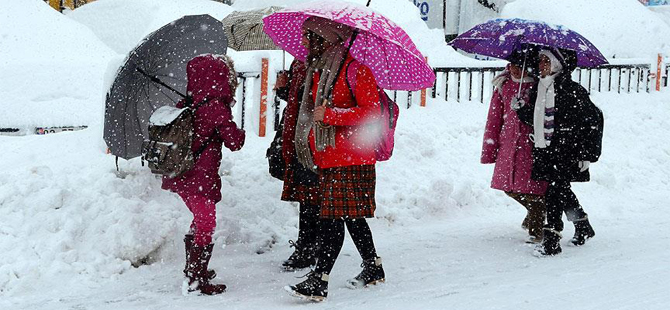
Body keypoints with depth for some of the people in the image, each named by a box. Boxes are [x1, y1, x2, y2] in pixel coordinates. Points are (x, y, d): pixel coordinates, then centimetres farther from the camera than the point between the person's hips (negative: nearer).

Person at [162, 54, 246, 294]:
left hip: (180, 176, 8)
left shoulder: (184, 106, 5)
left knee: (200, 221, 24)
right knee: (206, 226, 3)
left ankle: (193, 270, 36)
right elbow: (235, 142, -11)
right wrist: (239, 132, 6)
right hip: (200, 179, -8)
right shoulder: (217, 109, -17)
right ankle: (196, 280, 6)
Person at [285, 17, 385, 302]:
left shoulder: (353, 69, -11)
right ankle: (373, 269, 29)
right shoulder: (317, 70, 16)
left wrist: (329, 115, -22)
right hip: (327, 158, 9)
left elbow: (371, 112, -17)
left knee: (334, 217, -10)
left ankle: (318, 282, -11)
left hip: (350, 159, -9)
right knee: (351, 216, 15)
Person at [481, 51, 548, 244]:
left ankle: (536, 230, 12)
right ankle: (534, 215, 37)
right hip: (509, 146, 5)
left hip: (534, 146, -5)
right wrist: (489, 151, 8)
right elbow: (494, 119, 10)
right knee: (510, 187, 10)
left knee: (534, 188, -5)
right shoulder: (503, 85, 7)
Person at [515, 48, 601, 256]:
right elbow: (535, 118, 20)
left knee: (554, 192, -13)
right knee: (562, 191, 18)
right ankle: (583, 226, 38)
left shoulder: (573, 91, -13)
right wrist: (520, 109, 1)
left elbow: (593, 120, -10)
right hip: (545, 150, 8)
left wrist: (587, 153, -11)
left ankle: (551, 240, -8)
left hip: (566, 152, -8)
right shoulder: (540, 90, 8)